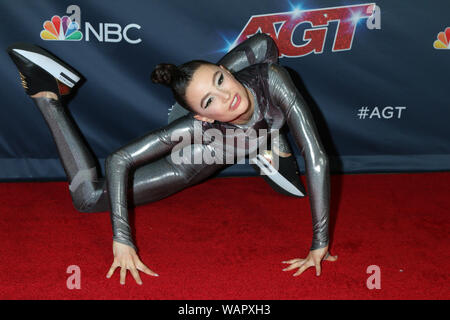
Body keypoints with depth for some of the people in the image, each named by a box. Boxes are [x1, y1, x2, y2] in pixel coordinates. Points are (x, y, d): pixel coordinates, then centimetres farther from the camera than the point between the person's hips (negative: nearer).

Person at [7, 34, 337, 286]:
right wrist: (122, 240, -41)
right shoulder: (194, 129, -46)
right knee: (88, 197, 1)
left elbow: (317, 158, -43)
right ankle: (46, 93, 9)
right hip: (195, 160, -3)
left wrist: (320, 243, -43)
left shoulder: (270, 79, -45)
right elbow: (119, 161, -37)